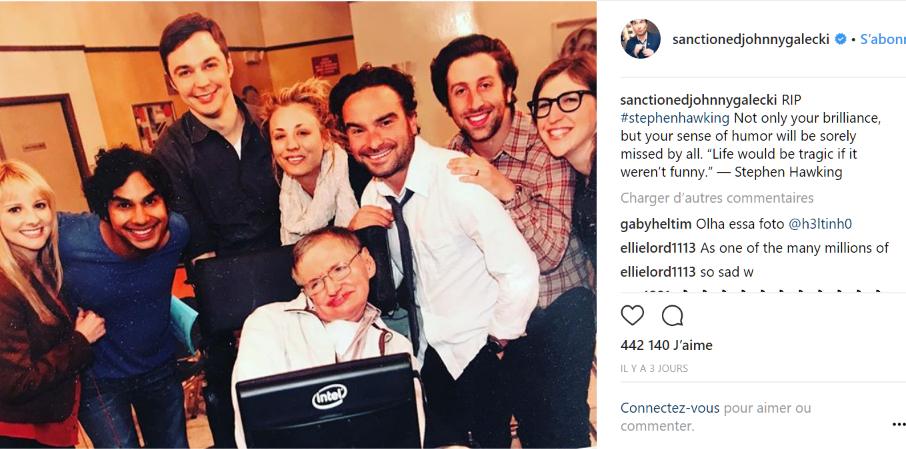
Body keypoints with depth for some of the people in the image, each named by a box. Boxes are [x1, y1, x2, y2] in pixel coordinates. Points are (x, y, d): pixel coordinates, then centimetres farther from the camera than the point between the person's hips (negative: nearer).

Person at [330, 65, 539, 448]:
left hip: (477, 357, -6)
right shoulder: (375, 194, -3)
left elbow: (521, 274, -29)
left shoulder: (457, 179, -26)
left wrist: (496, 343, -14)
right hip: (429, 351, 6)